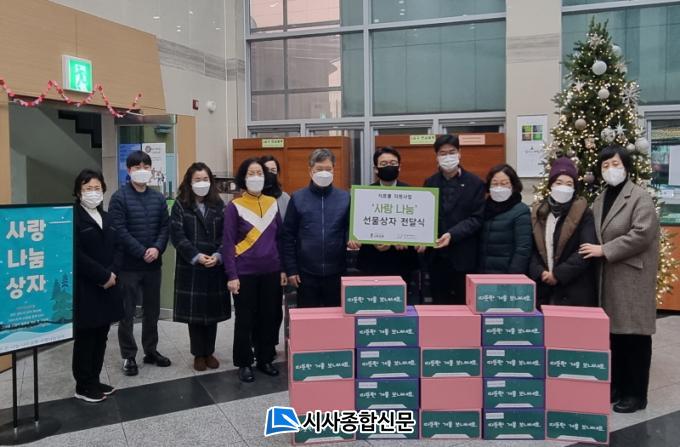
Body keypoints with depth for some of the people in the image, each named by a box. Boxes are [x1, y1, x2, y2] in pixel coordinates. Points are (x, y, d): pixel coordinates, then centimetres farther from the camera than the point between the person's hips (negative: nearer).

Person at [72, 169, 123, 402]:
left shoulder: (107, 218, 15)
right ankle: (83, 386, 15)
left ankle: (94, 380, 24)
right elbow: (76, 254, -17)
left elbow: (118, 249, 10)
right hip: (84, 289, -7)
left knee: (101, 337, 12)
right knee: (85, 337, 2)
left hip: (107, 287, 7)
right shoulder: (72, 217, -9)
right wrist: (103, 275, -16)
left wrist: (112, 272, -8)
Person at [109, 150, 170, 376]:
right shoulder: (119, 197, -7)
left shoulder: (158, 198, 8)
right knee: (127, 312, 4)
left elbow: (165, 227, 4)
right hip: (128, 264, -5)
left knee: (152, 310, 14)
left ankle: (151, 350, 27)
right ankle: (129, 356, 15)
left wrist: (157, 248, -13)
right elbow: (119, 231, -14)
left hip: (153, 264, 5)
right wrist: (142, 252, -17)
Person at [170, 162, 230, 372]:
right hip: (190, 267, -2)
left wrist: (218, 256, -13)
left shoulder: (218, 205, 7)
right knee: (194, 311, 3)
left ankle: (209, 352, 21)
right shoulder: (180, 205, 0)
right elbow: (177, 235, -8)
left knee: (212, 310, 7)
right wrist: (197, 256, -16)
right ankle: (198, 354, 16)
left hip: (215, 267, 2)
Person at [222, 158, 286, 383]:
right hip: (245, 272, -4)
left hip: (271, 271, 4)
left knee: (270, 316, 10)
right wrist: (232, 275, -11)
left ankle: (265, 359, 27)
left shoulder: (272, 204, 6)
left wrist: (283, 268, 7)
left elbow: (279, 238, 11)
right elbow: (228, 243, -7)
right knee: (245, 319, 6)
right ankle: (244, 363, 20)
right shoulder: (234, 206, -6)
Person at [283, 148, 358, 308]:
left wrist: (353, 239, -14)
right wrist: (291, 270, -2)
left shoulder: (345, 197, 2)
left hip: (337, 272, 1)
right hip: (306, 272, -1)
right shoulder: (297, 198, 0)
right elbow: (288, 236, 1)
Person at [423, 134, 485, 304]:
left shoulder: (475, 183, 0)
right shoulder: (430, 183, 11)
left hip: (463, 256, -3)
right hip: (436, 256, 3)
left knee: (463, 304, 4)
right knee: (438, 305, 9)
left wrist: (452, 235, -20)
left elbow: (477, 218, -7)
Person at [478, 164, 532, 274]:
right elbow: (478, 244, 11)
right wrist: (475, 272, 4)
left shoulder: (521, 211, -7)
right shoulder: (484, 208, 9)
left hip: (507, 275, -5)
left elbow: (523, 250, -12)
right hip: (482, 273, 5)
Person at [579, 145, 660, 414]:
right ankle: (618, 386, 23)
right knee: (615, 333, 12)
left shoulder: (641, 197, -6)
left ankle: (636, 394, 11)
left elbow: (641, 234, -17)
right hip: (608, 276, 6)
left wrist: (604, 250, -17)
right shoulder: (600, 200, 15)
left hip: (633, 276, -6)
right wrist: (595, 250, 1)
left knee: (634, 334, 0)